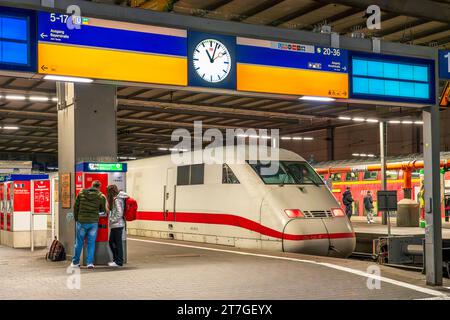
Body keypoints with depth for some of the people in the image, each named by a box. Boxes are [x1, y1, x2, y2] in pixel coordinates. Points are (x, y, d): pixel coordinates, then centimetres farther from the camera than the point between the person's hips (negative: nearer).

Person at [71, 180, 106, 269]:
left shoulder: (81, 193, 0)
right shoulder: (101, 196, -4)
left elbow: (75, 207, 5)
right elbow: (102, 210, 7)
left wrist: (76, 219, 15)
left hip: (81, 221, 1)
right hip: (93, 222, -1)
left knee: (79, 242, 12)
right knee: (91, 243, 7)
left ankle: (75, 262, 22)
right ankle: (90, 263, 5)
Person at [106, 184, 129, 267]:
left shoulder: (117, 199, -14)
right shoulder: (114, 199, 16)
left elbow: (119, 213, -20)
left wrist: (113, 220, -13)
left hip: (118, 225, -10)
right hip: (114, 225, 10)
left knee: (118, 243, -2)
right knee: (111, 242, 15)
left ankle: (119, 261, 5)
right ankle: (116, 259, 24)